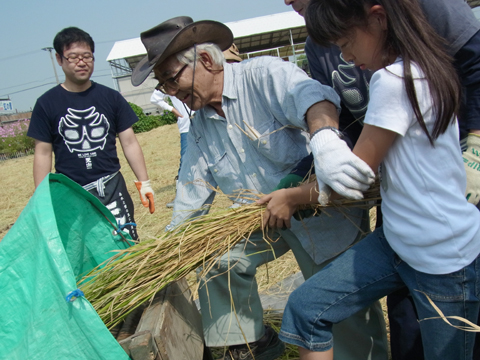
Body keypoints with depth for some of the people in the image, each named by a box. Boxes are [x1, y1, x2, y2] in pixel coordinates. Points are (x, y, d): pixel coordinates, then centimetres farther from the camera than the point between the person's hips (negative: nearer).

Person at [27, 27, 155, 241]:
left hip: (112, 187, 1)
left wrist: (144, 183, 1)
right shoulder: (47, 104, 1)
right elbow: (43, 153, 3)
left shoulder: (111, 97, 4)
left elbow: (129, 143, 6)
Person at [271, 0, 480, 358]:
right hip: (397, 240, 9)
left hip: (447, 259, -9)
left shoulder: (394, 80, -23)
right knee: (305, 307, 0)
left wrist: (289, 197, -3)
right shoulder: (422, 68, 5)